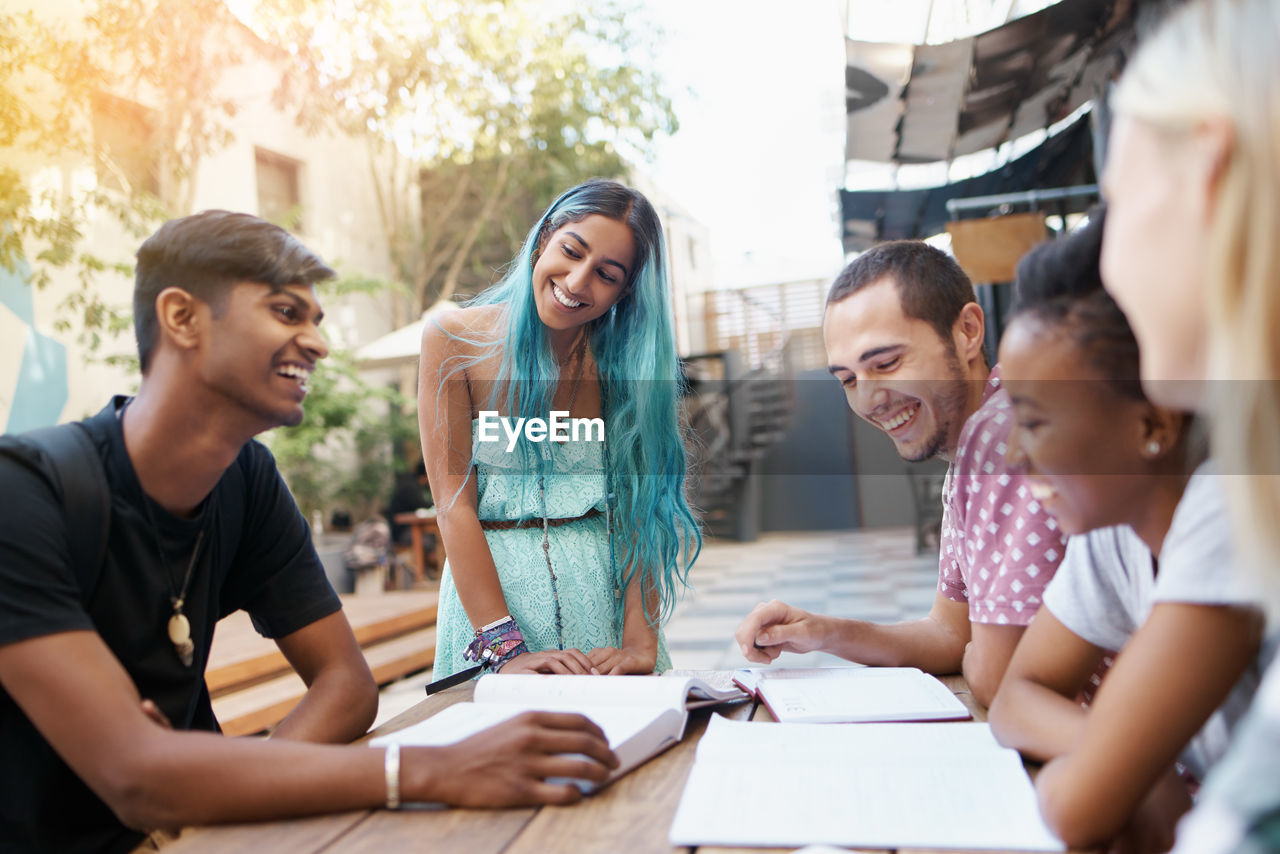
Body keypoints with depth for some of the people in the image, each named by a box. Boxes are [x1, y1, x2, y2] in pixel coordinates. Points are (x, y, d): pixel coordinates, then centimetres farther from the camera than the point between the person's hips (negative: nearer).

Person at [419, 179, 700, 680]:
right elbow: (454, 506, -11)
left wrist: (642, 643, -17)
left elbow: (643, 502, -6)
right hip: (489, 579, -2)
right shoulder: (455, 341, -7)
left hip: (608, 582, 2)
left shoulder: (624, 357, 0)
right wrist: (505, 648, -19)